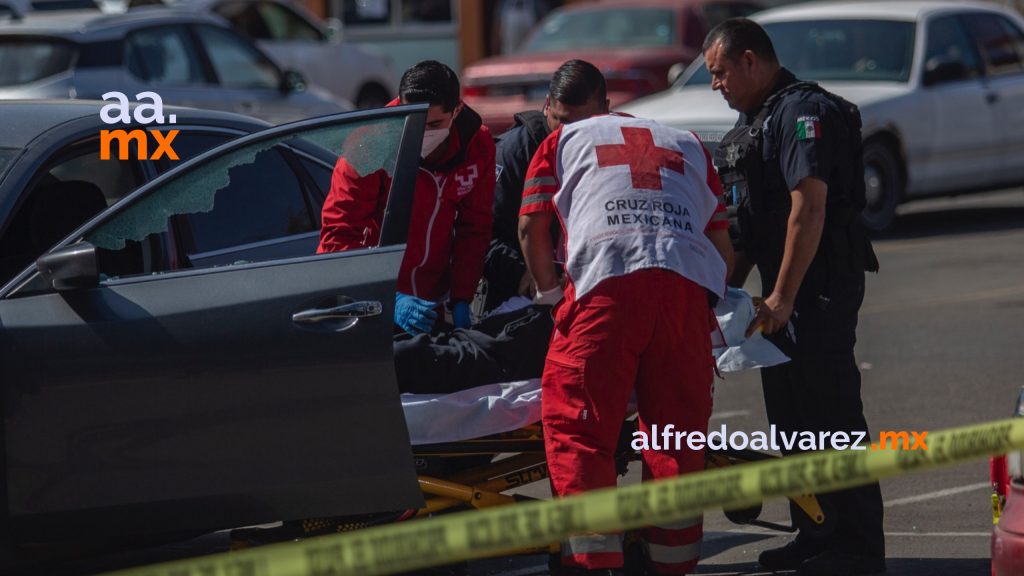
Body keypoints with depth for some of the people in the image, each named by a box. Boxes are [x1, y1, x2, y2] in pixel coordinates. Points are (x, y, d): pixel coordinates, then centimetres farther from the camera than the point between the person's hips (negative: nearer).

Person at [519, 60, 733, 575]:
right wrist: (717, 304, 40)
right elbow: (721, 241, 26)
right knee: (676, 427, 9)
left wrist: (550, 295, 29)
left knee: (576, 418, -1)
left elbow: (531, 228, 16)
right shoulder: (687, 145, 32)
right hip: (689, 281, 3)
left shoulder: (562, 141, 24)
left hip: (607, 280, -3)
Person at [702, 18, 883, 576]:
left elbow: (809, 206, -22)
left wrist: (783, 296, -23)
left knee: (830, 409, -8)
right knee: (789, 411, 13)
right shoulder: (752, 121, 18)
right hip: (784, 286, 10)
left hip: (822, 282, -10)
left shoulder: (801, 111, -15)